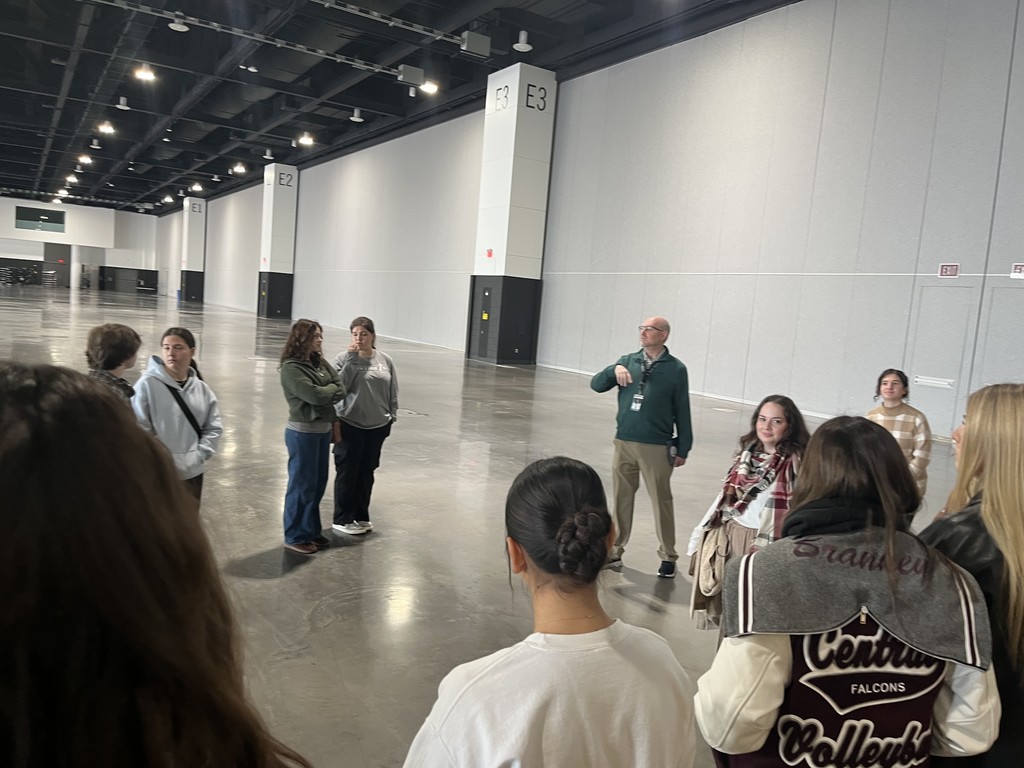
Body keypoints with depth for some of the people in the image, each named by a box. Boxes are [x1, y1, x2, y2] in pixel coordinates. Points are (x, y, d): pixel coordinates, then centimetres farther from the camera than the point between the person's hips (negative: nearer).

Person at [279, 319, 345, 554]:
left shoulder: (320, 362, 9)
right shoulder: (291, 367, -14)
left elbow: (341, 389, 4)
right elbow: (314, 395, -22)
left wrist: (326, 392, -13)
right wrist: (331, 388, -5)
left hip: (323, 429, 8)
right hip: (303, 431, -8)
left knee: (318, 484, 15)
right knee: (302, 485, 2)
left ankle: (311, 530, 28)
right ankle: (295, 537, 15)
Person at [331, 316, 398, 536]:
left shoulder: (386, 360, 3)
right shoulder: (344, 358, -8)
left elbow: (393, 392, 9)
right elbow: (339, 387, -18)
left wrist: (392, 417, 8)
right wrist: (352, 360, -20)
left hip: (377, 426, 4)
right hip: (350, 425, -3)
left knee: (367, 472, 14)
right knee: (347, 472, 4)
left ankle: (361, 516, 27)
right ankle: (343, 519, 17)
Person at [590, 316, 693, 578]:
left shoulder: (676, 369, -2)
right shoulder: (628, 361, 7)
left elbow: (682, 412, 0)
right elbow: (596, 385, 2)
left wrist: (683, 449, 0)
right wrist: (614, 369, -16)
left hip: (657, 447, -3)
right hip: (624, 443, 4)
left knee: (661, 501, 3)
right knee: (621, 498, 12)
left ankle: (668, 557, 17)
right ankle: (615, 551, 24)